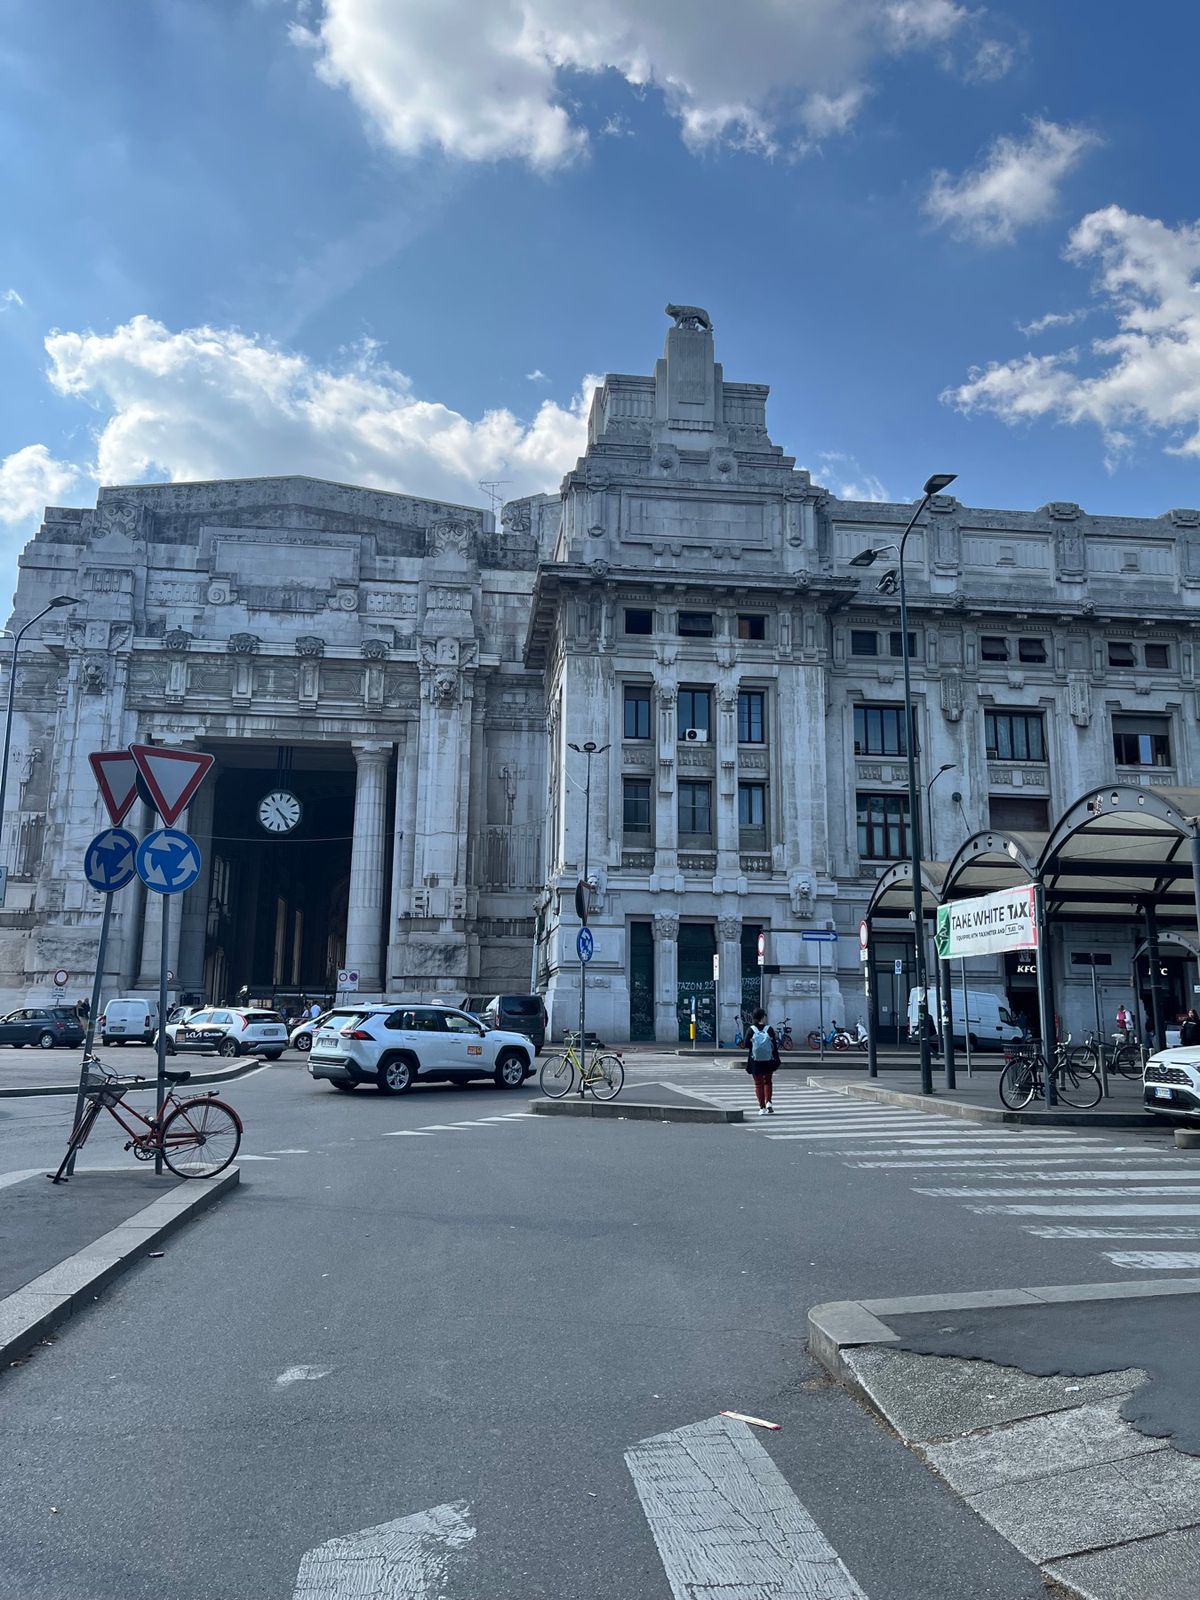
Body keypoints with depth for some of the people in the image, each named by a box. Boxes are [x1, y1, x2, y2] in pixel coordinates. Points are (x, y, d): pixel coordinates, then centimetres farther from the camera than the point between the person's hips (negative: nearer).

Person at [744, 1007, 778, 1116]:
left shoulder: (750, 1030, -7)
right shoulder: (769, 1029, -7)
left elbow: (747, 1046, -7)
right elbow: (775, 1046, -5)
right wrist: (776, 1060, 3)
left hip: (755, 1062, -1)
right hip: (768, 1061, 1)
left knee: (758, 1083, 8)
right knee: (767, 1081, 20)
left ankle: (762, 1108, 5)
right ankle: (768, 1102, 5)